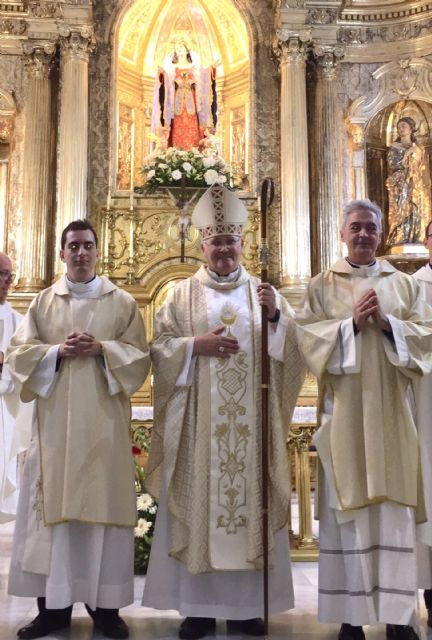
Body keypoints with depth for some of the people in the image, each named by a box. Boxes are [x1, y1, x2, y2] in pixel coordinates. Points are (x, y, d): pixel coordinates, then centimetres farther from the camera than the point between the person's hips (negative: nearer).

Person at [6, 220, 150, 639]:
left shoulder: (122, 302, 6)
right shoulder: (43, 302, 10)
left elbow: (139, 356, 1)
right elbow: (18, 353, 4)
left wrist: (101, 349, -14)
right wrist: (58, 351, -12)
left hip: (104, 421, -1)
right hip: (55, 419, 1)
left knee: (104, 504, 1)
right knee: (53, 505, 2)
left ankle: (106, 605, 11)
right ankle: (54, 604, 12)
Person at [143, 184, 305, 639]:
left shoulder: (263, 293, 11)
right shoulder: (182, 294, 8)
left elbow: (290, 351, 4)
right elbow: (159, 348, 1)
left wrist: (276, 317, -13)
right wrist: (196, 345, -14)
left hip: (250, 422, 1)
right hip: (197, 423, -1)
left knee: (251, 497, 2)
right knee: (197, 500, -1)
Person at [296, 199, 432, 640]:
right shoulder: (322, 285, 7)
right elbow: (308, 336, -3)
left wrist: (386, 323, -11)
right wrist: (352, 323, -15)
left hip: (390, 408, 2)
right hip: (345, 408, -2)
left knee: (394, 507, 2)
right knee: (348, 507, -1)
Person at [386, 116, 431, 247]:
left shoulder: (418, 148, 16)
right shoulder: (395, 146, 6)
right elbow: (391, 164, -8)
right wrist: (407, 155, -10)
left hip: (416, 187, 3)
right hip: (401, 186, -3)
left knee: (417, 215, -3)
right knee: (401, 213, -12)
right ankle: (400, 244, -14)